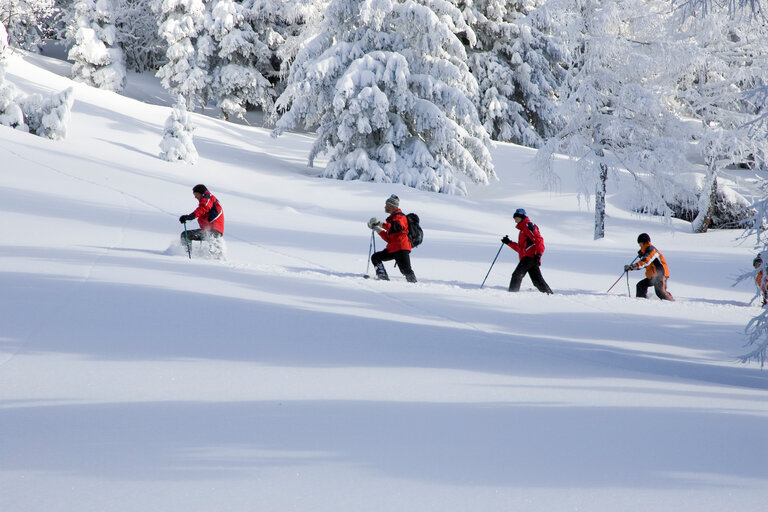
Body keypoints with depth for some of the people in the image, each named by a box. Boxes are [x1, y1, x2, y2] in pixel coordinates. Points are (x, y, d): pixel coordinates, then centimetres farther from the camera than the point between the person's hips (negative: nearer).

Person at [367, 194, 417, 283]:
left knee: (406, 270, -18)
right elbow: (388, 238, 24)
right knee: (375, 257, 6)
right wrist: (376, 228, 23)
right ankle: (383, 277, -7)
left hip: (401, 248, -10)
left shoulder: (399, 216, -3)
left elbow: (397, 226, -28)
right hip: (392, 249, 10)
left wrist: (380, 224, -27)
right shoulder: (392, 218, 26)